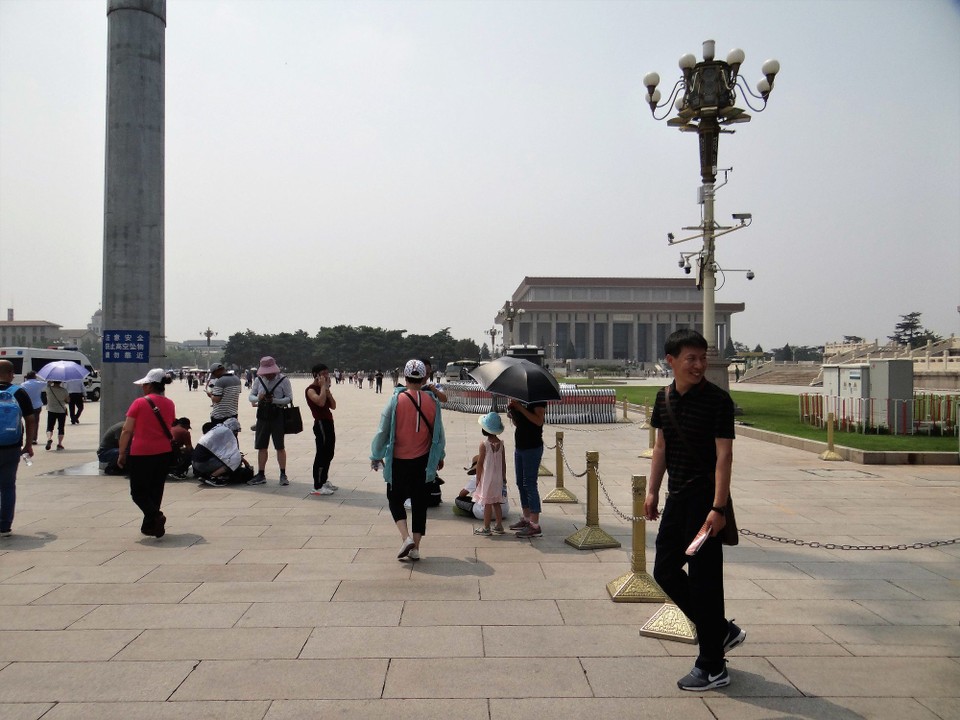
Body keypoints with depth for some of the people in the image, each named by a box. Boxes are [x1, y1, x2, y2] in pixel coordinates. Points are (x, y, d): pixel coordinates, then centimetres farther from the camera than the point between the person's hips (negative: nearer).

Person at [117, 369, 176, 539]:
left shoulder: (139, 403, -9)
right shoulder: (169, 404, 6)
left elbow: (127, 431, -8)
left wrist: (122, 454, -1)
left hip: (141, 453, -5)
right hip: (164, 453, 5)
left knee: (138, 491, 5)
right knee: (156, 491, 15)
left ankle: (155, 515, -18)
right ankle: (149, 526, 20)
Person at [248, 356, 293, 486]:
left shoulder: (283, 380, -5)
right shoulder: (258, 380, 7)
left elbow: (289, 398, -6)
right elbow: (251, 396, 11)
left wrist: (275, 400, -21)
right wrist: (258, 398, -13)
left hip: (277, 416, -4)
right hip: (262, 415, 4)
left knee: (280, 446, 0)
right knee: (261, 446, 8)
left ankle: (283, 475, 8)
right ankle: (261, 475, 16)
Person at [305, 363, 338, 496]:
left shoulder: (323, 389, 16)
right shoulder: (311, 390, -10)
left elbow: (333, 406, 8)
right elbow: (321, 402, -28)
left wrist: (327, 389, -1)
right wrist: (323, 387, -16)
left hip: (329, 423, 9)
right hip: (321, 424, -9)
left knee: (329, 453, 16)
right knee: (322, 454, -10)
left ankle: (324, 481, 29)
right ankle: (317, 487, -7)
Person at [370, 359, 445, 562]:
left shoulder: (396, 400, -13)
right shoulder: (432, 402, -4)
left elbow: (383, 430, -8)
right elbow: (439, 433, 6)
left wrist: (376, 456, 5)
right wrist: (440, 457, 21)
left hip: (399, 461, -2)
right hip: (422, 461, 2)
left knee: (395, 499, 14)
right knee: (419, 503, 12)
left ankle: (406, 538, -5)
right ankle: (415, 547, 15)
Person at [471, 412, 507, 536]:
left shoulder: (484, 444, -15)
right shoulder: (500, 443, 1)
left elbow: (480, 463, -11)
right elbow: (503, 462, 6)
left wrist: (478, 478, -2)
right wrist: (504, 477, 16)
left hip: (487, 478, -5)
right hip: (498, 478, 5)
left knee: (487, 503, 2)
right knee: (496, 502, 15)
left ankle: (486, 528, 9)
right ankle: (499, 526, 20)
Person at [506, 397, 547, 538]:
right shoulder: (520, 398, 12)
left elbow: (539, 421, -24)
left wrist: (520, 408, -24)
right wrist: (511, 410, -1)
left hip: (532, 448, -9)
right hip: (519, 446, 9)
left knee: (530, 485, -8)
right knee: (521, 484, 14)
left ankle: (535, 526, -4)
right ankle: (526, 519, 26)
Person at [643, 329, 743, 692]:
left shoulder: (717, 399, -13)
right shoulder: (665, 397, 6)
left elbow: (724, 455, -16)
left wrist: (718, 507, -21)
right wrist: (653, 491, 11)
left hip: (705, 498, -7)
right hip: (677, 497, 7)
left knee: (703, 580, 0)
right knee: (665, 570, 14)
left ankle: (712, 668, 15)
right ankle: (722, 631, 32)